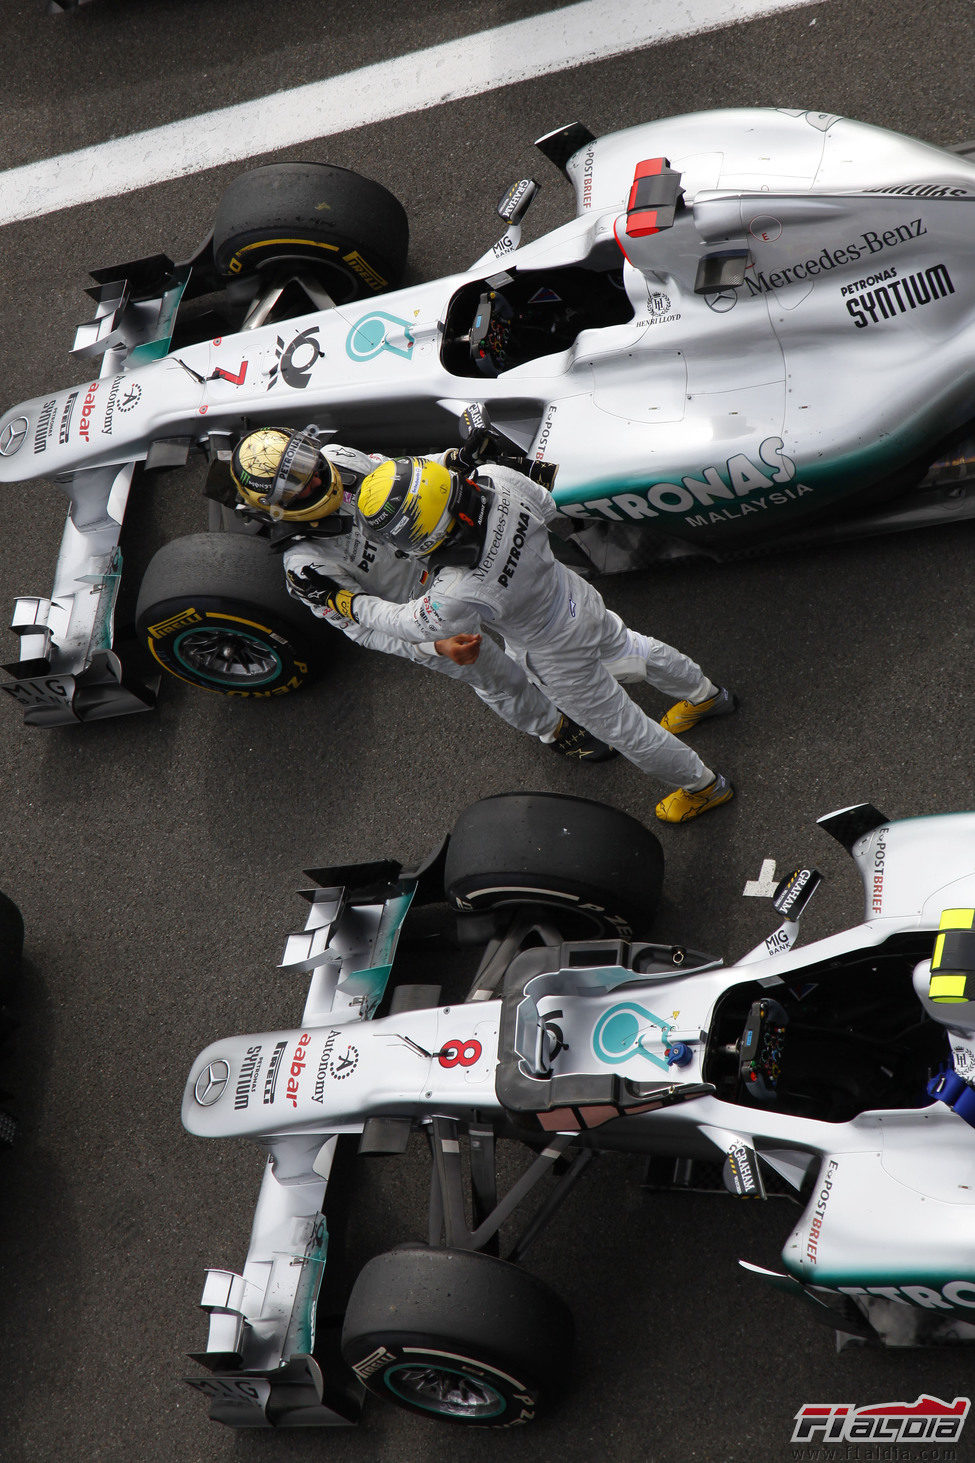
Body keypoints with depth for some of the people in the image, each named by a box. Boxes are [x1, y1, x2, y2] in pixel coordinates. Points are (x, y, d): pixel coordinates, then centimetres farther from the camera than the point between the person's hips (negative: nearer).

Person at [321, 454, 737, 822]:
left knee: (618, 726, 20)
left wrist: (347, 602, -6)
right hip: (579, 595, 7)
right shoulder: (498, 480, -29)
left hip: (559, 652, -7)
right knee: (629, 649, 36)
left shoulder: (460, 592, -44)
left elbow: (413, 625, -22)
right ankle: (706, 695, 65)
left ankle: (703, 785, 43)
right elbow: (545, 507, -5)